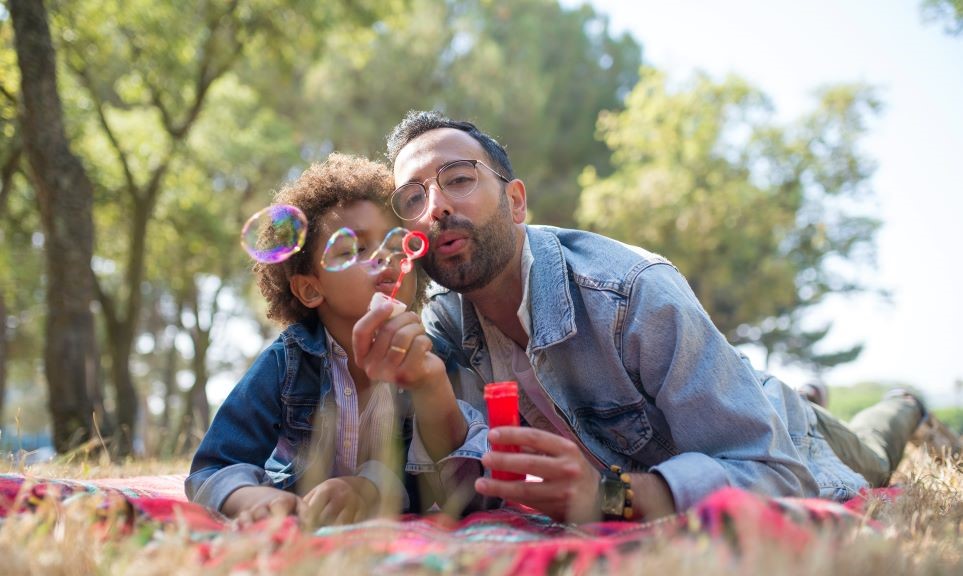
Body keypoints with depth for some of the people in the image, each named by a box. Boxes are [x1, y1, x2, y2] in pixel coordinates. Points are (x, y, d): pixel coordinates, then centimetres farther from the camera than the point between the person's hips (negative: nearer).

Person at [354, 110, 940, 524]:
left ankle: (898, 412, 59)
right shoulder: (443, 322, -25)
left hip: (775, 447, -5)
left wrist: (608, 491, -61)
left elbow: (770, 476, -45)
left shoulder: (634, 292, -43)